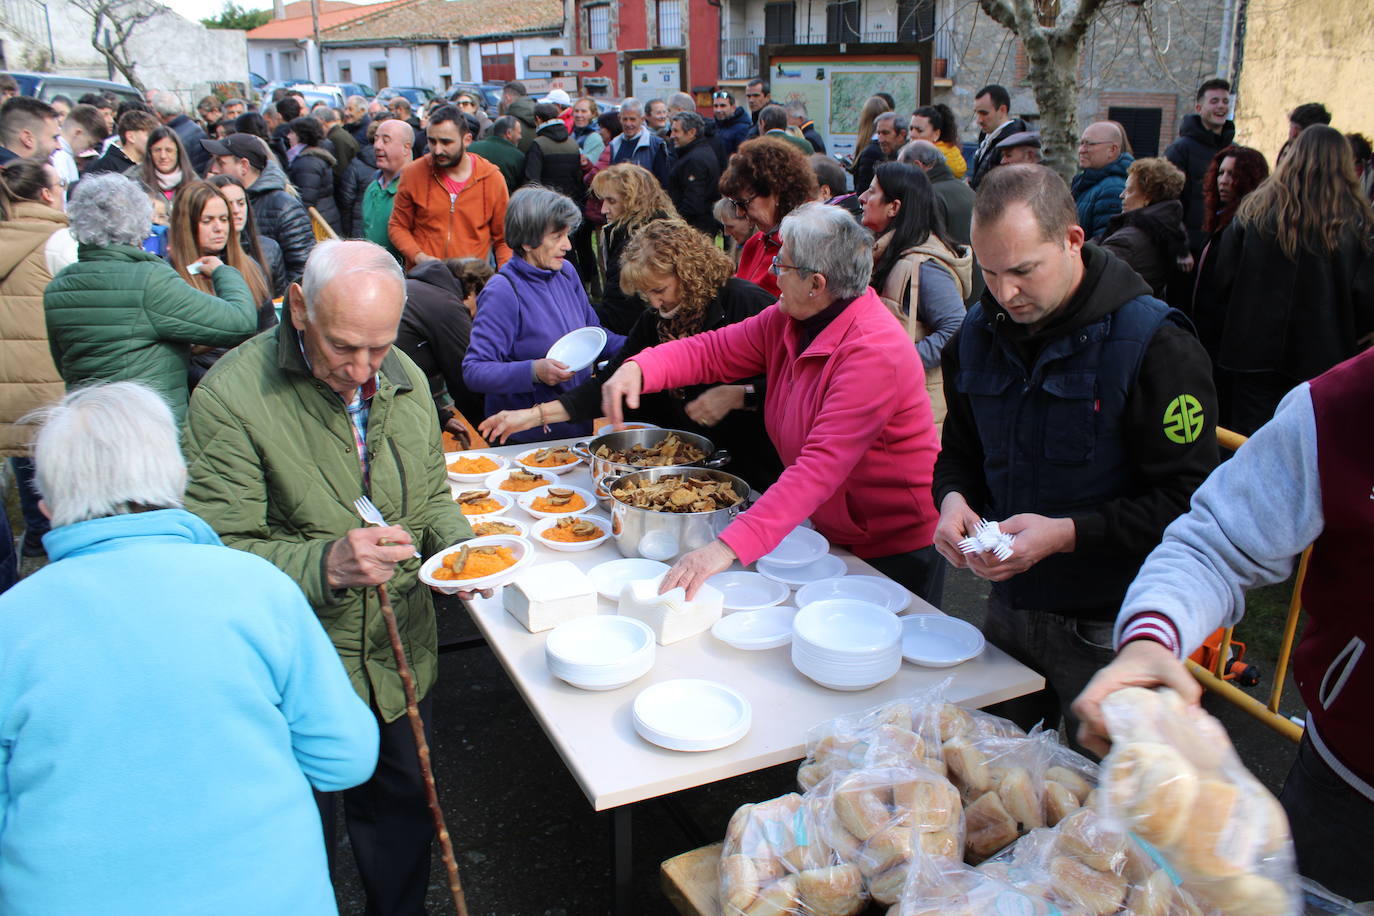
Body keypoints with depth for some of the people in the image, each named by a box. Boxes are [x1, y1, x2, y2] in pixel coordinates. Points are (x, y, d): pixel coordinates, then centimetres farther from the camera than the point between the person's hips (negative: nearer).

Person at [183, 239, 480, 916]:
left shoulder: (405, 381, -1)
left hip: (401, 656, 5)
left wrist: (457, 545, -8)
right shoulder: (233, 396, -20)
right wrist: (326, 564, -36)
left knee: (402, 808, 23)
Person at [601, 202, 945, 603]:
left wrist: (729, 547, -46)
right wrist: (638, 368, -22)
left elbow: (820, 468, -39)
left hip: (895, 553, -8)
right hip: (828, 536, 8)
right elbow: (712, 350, -1)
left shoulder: (875, 352, -31)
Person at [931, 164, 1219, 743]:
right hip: (1008, 609, 5)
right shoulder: (980, 333, 2)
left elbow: (1186, 501, -17)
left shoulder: (1154, 345, -17)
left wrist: (1066, 533, -27)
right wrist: (952, 497, -10)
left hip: (1110, 633, -5)